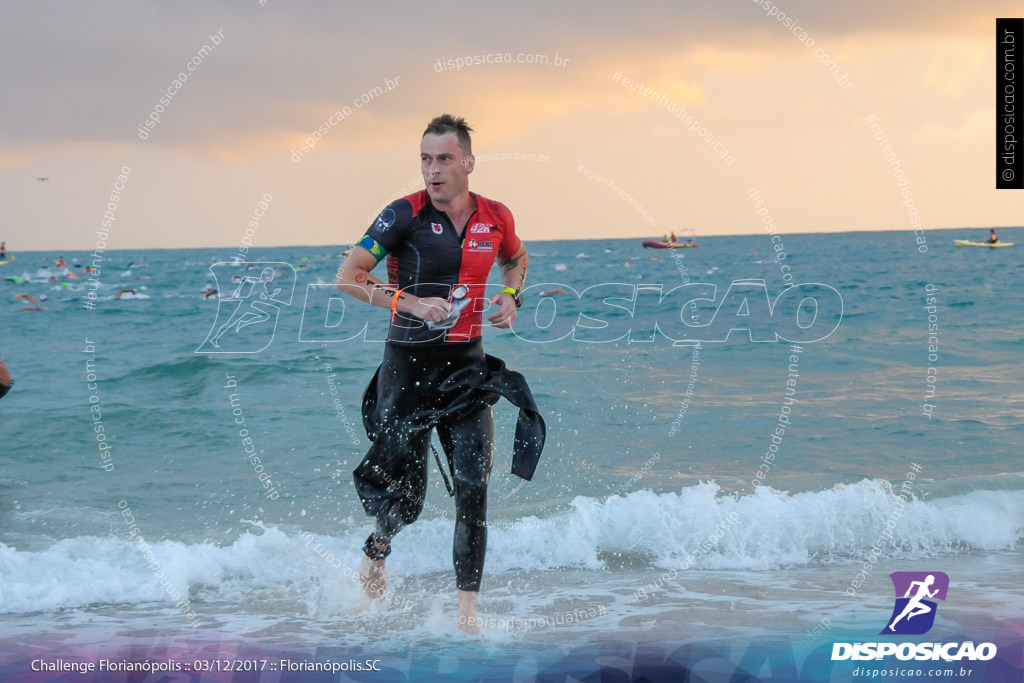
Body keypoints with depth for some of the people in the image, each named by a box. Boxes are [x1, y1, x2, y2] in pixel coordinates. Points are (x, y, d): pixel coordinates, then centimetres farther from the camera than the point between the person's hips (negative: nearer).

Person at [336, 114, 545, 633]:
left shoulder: (496, 218, 3)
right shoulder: (405, 215, -10)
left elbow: (516, 259, 26)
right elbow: (348, 278, -10)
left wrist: (510, 296, 5)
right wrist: (409, 303, -20)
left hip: (467, 365, 3)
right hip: (409, 364, -3)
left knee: (472, 485, -10)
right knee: (405, 497, 5)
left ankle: (467, 611, -5)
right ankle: (376, 552, 40)